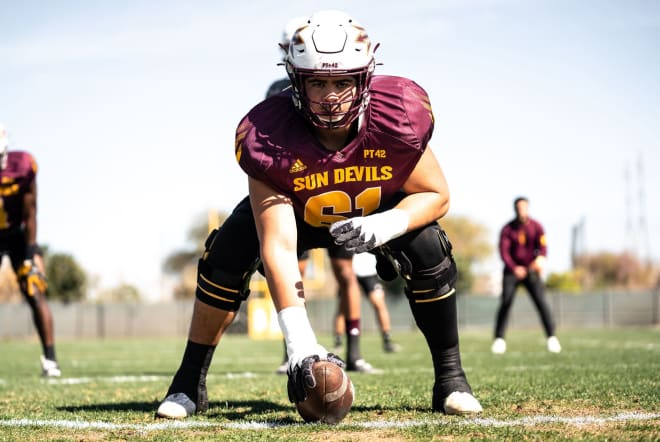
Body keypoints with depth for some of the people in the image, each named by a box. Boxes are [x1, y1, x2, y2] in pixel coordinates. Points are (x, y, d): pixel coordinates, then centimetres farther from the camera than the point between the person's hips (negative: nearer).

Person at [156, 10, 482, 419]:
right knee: (227, 254, -24)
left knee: (428, 250, -26)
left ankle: (450, 378, -5)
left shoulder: (397, 117, -35)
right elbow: (278, 247, -42)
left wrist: (384, 226, -41)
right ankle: (190, 383, -5)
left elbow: (436, 195, -19)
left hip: (380, 211, 1)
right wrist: (298, 340, -52)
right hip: (297, 213, -1)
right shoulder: (270, 138, -38)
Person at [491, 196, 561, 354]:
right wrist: (514, 268, -29)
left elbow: (542, 246, -12)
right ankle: (499, 339, -3)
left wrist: (541, 259, -36)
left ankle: (551, 338, -2)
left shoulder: (536, 227, -2)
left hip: (531, 270, 0)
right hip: (512, 270, 0)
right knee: (505, 303, -11)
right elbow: (504, 251, -12)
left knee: (541, 302, -10)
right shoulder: (507, 229, -5)